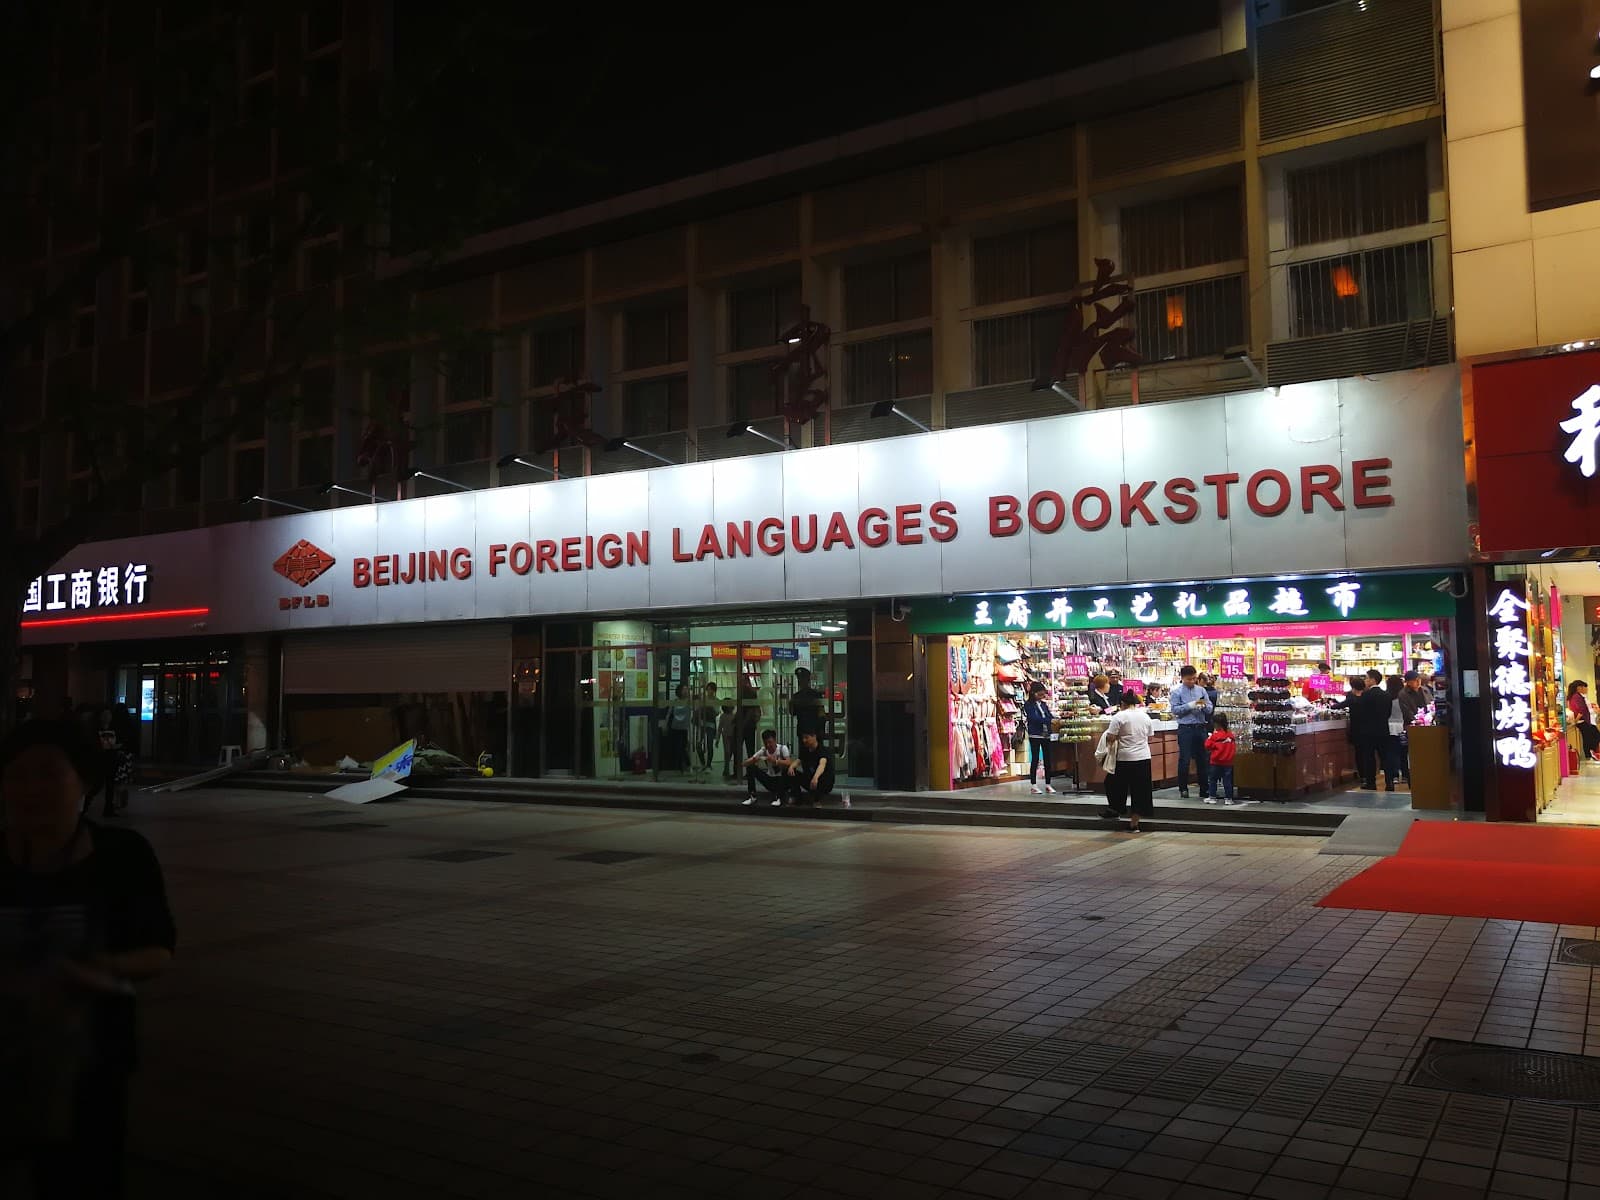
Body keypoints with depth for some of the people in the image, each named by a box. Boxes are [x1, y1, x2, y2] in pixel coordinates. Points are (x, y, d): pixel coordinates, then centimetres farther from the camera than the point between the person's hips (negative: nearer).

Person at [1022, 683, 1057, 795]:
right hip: (1035, 735, -6)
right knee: (1035, 759, -2)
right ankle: (1033, 785, 5)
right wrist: (1049, 720, -25)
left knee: (1047, 759, 7)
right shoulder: (1028, 705, -6)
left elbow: (1050, 716, 9)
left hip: (1046, 734, 6)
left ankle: (1048, 785, 14)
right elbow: (1034, 718, -18)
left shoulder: (1044, 704, 13)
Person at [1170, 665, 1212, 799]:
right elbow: (1175, 710, -10)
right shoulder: (1177, 691, -1)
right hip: (1185, 729, -3)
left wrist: (1204, 705, -15)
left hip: (1201, 728, 3)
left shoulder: (1201, 690, 9)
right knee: (1184, 760, -1)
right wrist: (1191, 705, -18)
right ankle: (1183, 788, 8)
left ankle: (1204, 788, 16)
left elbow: (1210, 708, 7)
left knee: (1202, 759, 8)